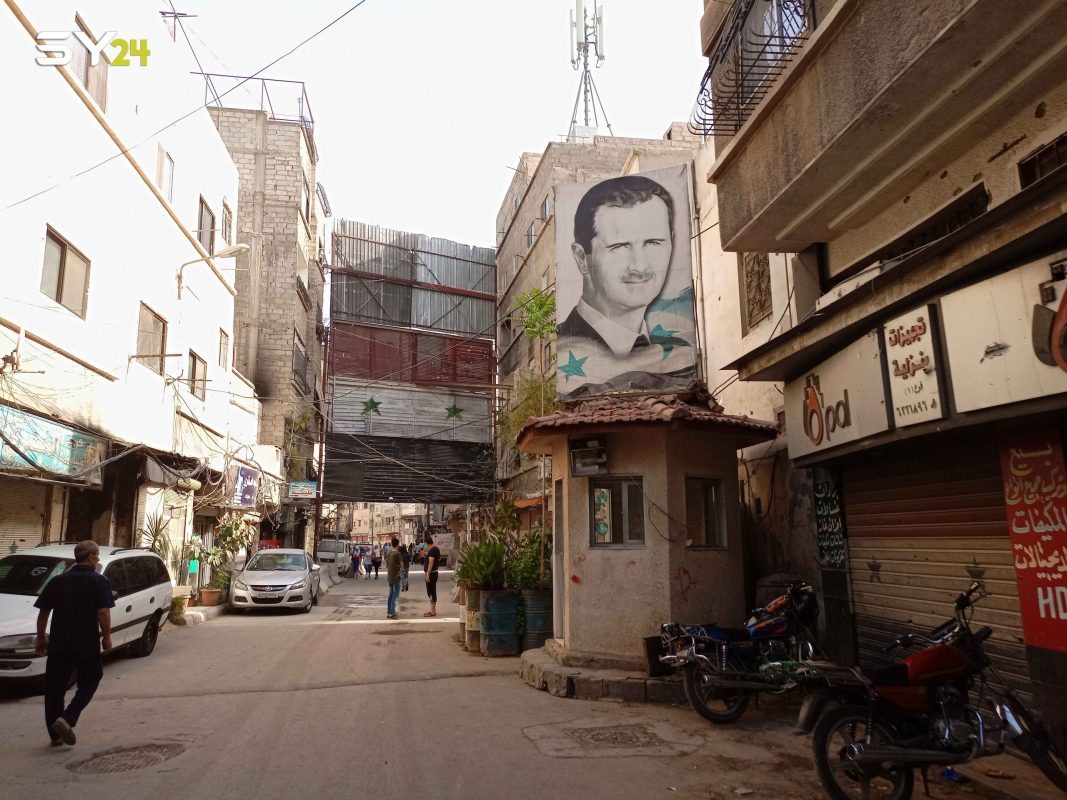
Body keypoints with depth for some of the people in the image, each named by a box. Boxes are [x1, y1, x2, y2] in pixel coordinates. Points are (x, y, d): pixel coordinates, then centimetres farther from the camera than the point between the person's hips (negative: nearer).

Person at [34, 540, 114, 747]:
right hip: (87, 644, -4)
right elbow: (103, 613, -14)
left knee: (54, 688, 13)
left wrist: (41, 638, 18)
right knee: (89, 683, 13)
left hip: (58, 644, 4)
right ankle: (67, 719, -5)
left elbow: (43, 613, 8)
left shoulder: (57, 581, 6)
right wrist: (106, 637, -1)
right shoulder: (99, 582, -8)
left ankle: (56, 735, 17)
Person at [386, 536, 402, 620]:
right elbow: (401, 564, -11)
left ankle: (389, 612, 20)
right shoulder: (397, 553, -16)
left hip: (389, 577, 7)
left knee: (391, 594, 17)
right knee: (395, 595, -2)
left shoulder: (388, 553, 6)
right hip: (396, 577, -7)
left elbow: (386, 565, 13)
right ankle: (392, 613, -5)